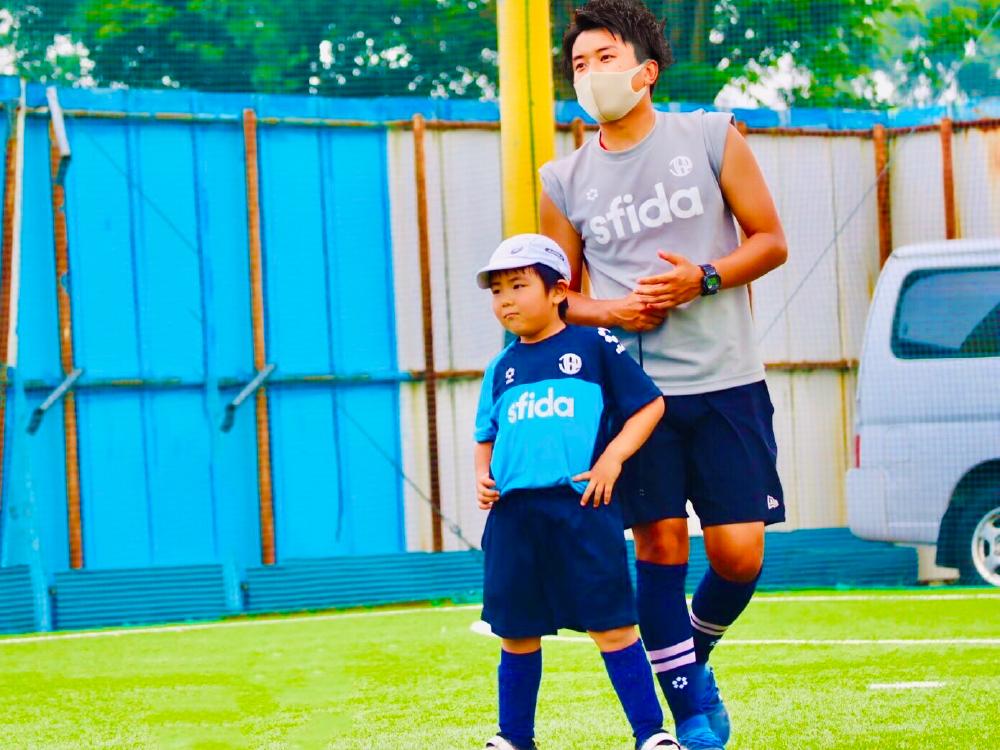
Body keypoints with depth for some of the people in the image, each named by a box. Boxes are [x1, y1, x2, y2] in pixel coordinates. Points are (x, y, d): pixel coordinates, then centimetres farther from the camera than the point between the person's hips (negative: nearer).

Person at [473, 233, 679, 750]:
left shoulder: (595, 347, 3)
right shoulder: (502, 369, 17)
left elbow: (650, 404, 3)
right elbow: (486, 437, 26)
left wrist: (613, 456, -9)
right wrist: (482, 476, 6)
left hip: (581, 504, -5)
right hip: (512, 514, 5)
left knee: (610, 623, -6)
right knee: (516, 631, 10)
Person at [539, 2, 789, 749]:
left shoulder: (711, 137, 3)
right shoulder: (565, 181, 7)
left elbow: (771, 241, 5)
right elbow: (560, 293, 14)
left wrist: (702, 279, -13)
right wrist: (610, 311, -7)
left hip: (726, 381, -1)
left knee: (739, 553, -4)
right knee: (660, 545, -3)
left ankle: (692, 652, 26)